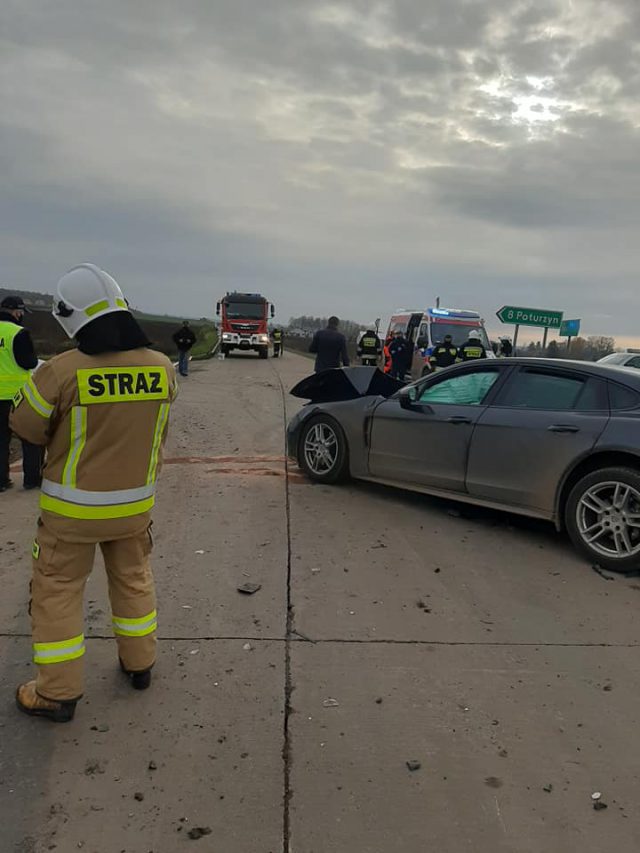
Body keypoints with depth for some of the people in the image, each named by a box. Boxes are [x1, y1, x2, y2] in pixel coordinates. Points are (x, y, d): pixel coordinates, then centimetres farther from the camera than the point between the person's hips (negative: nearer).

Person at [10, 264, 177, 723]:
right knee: (134, 579, 22)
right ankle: (140, 664, 37)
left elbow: (27, 426, -8)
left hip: (74, 505, -4)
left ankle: (58, 693, 22)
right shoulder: (162, 366, -9)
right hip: (135, 502, 4)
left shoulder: (62, 371, -22)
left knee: (58, 590, 13)